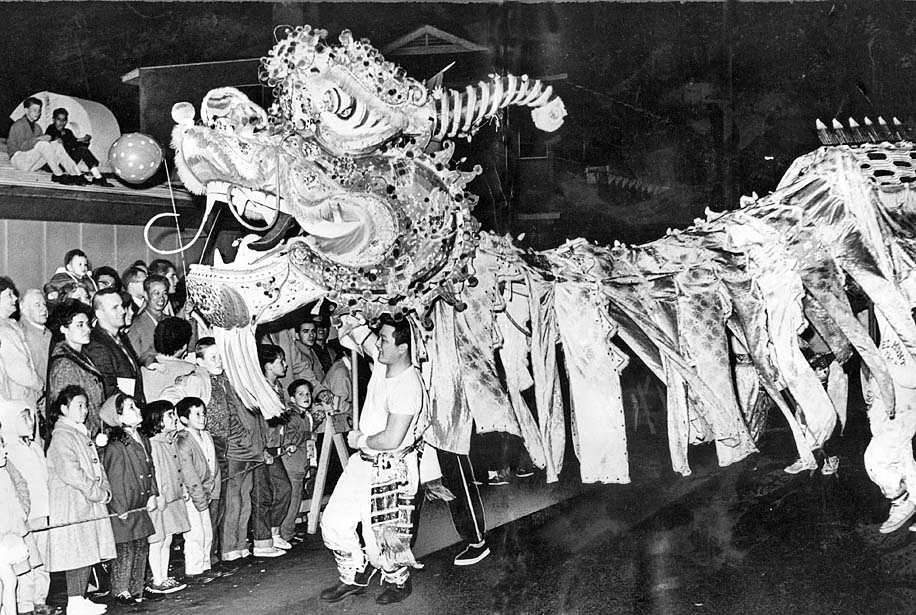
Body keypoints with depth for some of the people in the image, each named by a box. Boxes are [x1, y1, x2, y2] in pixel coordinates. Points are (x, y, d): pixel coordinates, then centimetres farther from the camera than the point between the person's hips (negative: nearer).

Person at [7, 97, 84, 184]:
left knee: (57, 146, -14)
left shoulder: (37, 127, 16)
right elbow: (21, 146, -21)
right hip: (18, 159, -7)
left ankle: (76, 175, -27)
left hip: (32, 163, 7)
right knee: (43, 144, -32)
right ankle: (58, 175, -32)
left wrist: (55, 142, -10)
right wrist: (38, 138, -32)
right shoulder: (19, 125, -8)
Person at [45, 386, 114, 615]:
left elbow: (96, 466, 19)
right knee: (77, 552, -6)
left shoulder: (82, 434, 18)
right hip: (72, 505, -9)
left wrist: (105, 490, 3)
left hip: (90, 504, 9)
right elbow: (70, 473, -20)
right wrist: (98, 493, -14)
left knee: (88, 553, 9)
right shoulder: (62, 436, -12)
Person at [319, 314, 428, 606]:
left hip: (390, 469, -8)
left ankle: (398, 582, 33)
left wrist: (360, 441, -14)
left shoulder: (407, 387, -27)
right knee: (334, 521, 11)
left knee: (383, 534, 5)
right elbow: (357, 330, 5)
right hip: (364, 461, 9)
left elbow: (392, 439, -28)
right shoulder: (384, 359, -3)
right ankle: (355, 577, 30)